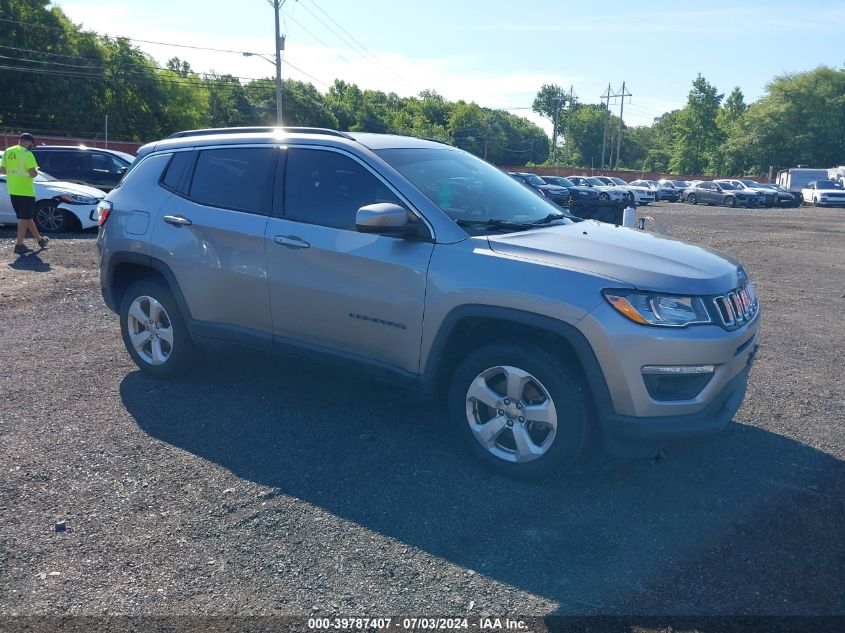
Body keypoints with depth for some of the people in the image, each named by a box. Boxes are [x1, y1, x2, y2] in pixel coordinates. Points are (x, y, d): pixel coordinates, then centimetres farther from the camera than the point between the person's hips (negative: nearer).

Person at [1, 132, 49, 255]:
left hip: (13, 190, 8)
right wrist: (36, 171, 1)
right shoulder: (27, 154, -14)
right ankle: (19, 245, -8)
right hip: (25, 190, -7)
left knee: (27, 216, 16)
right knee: (24, 218, -3)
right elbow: (33, 173, -21)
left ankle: (39, 239, 30)